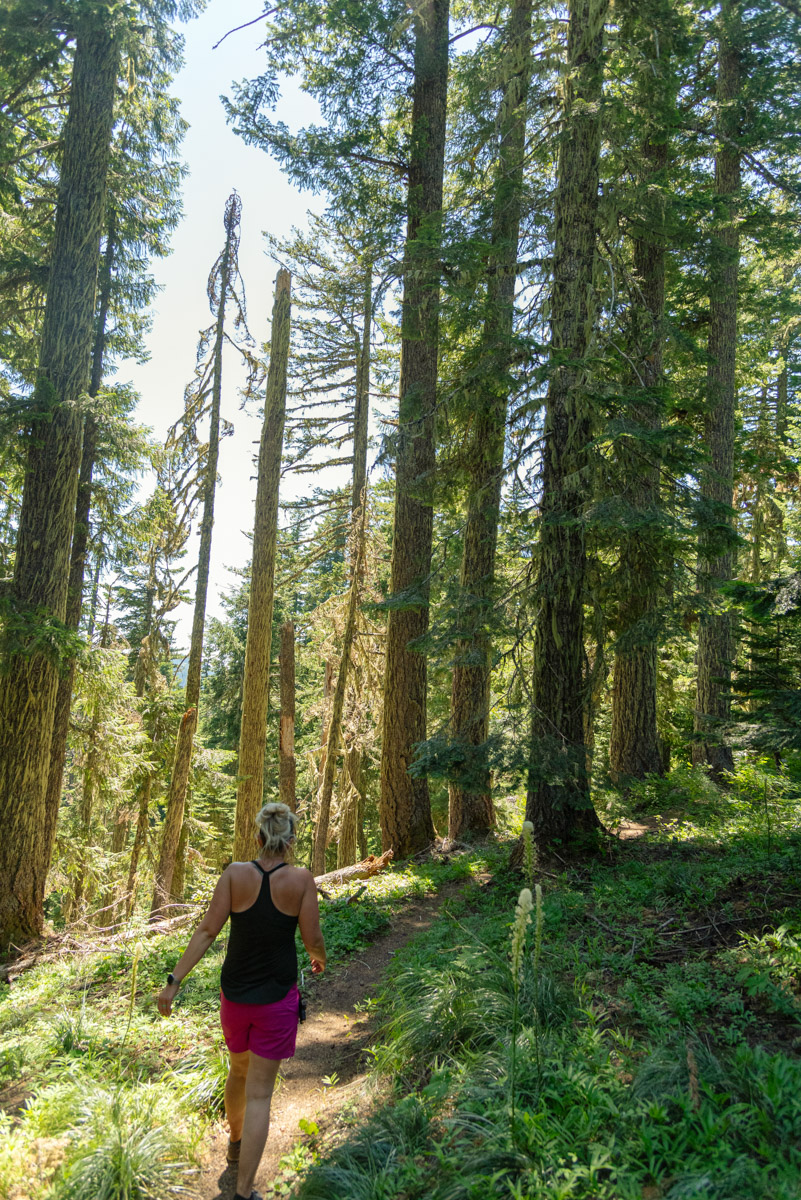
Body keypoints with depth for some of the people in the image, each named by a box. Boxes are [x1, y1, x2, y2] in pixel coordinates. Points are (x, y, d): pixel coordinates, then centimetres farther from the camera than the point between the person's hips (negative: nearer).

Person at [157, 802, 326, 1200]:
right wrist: (319, 958, 13)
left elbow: (207, 930, -14)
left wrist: (174, 981, -9)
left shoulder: (235, 873, -11)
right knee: (259, 1093, 6)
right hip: (277, 997, -3)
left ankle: (236, 1142, 51)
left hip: (234, 993, 3)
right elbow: (312, 937, -10)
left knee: (239, 1069, 29)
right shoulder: (301, 879, -14)